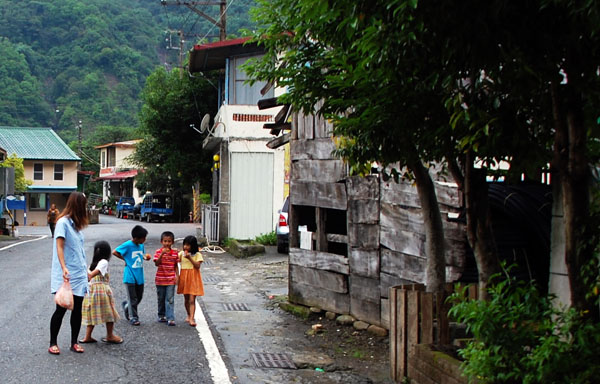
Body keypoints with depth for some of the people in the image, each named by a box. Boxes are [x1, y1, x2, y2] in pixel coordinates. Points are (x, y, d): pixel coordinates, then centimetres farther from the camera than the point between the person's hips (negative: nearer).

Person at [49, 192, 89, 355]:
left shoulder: (76, 224, 15)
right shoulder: (63, 222, -9)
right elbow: (59, 247, -17)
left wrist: (85, 270, 19)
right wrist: (64, 268, -28)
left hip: (79, 274, 7)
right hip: (66, 277, -7)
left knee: (77, 309, 8)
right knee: (61, 309, -3)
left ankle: (74, 342, 16)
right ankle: (53, 343, 8)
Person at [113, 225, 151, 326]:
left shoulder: (141, 245, 6)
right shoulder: (127, 245, -13)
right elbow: (114, 252, -10)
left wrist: (146, 257, -1)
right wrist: (125, 259, -7)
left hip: (139, 276, 7)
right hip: (130, 276, -6)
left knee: (139, 297, 14)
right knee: (133, 298, 0)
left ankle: (125, 305, 39)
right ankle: (133, 317, 11)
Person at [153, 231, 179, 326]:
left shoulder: (175, 252, 1)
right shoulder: (158, 252, -4)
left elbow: (176, 266, 7)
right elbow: (156, 263, -17)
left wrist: (177, 276, -1)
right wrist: (162, 254, -27)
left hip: (171, 280, 0)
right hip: (160, 279, 0)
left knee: (170, 299, -5)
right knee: (161, 299, 13)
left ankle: (170, 318, -7)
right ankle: (162, 316, 30)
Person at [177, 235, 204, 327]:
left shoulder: (197, 255, -4)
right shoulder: (181, 253, 6)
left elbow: (197, 266, -12)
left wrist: (190, 258, -18)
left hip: (193, 279, -4)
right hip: (184, 277, 4)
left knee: (192, 300, -9)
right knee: (186, 299, 15)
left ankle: (191, 319, -13)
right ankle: (189, 315, 33)